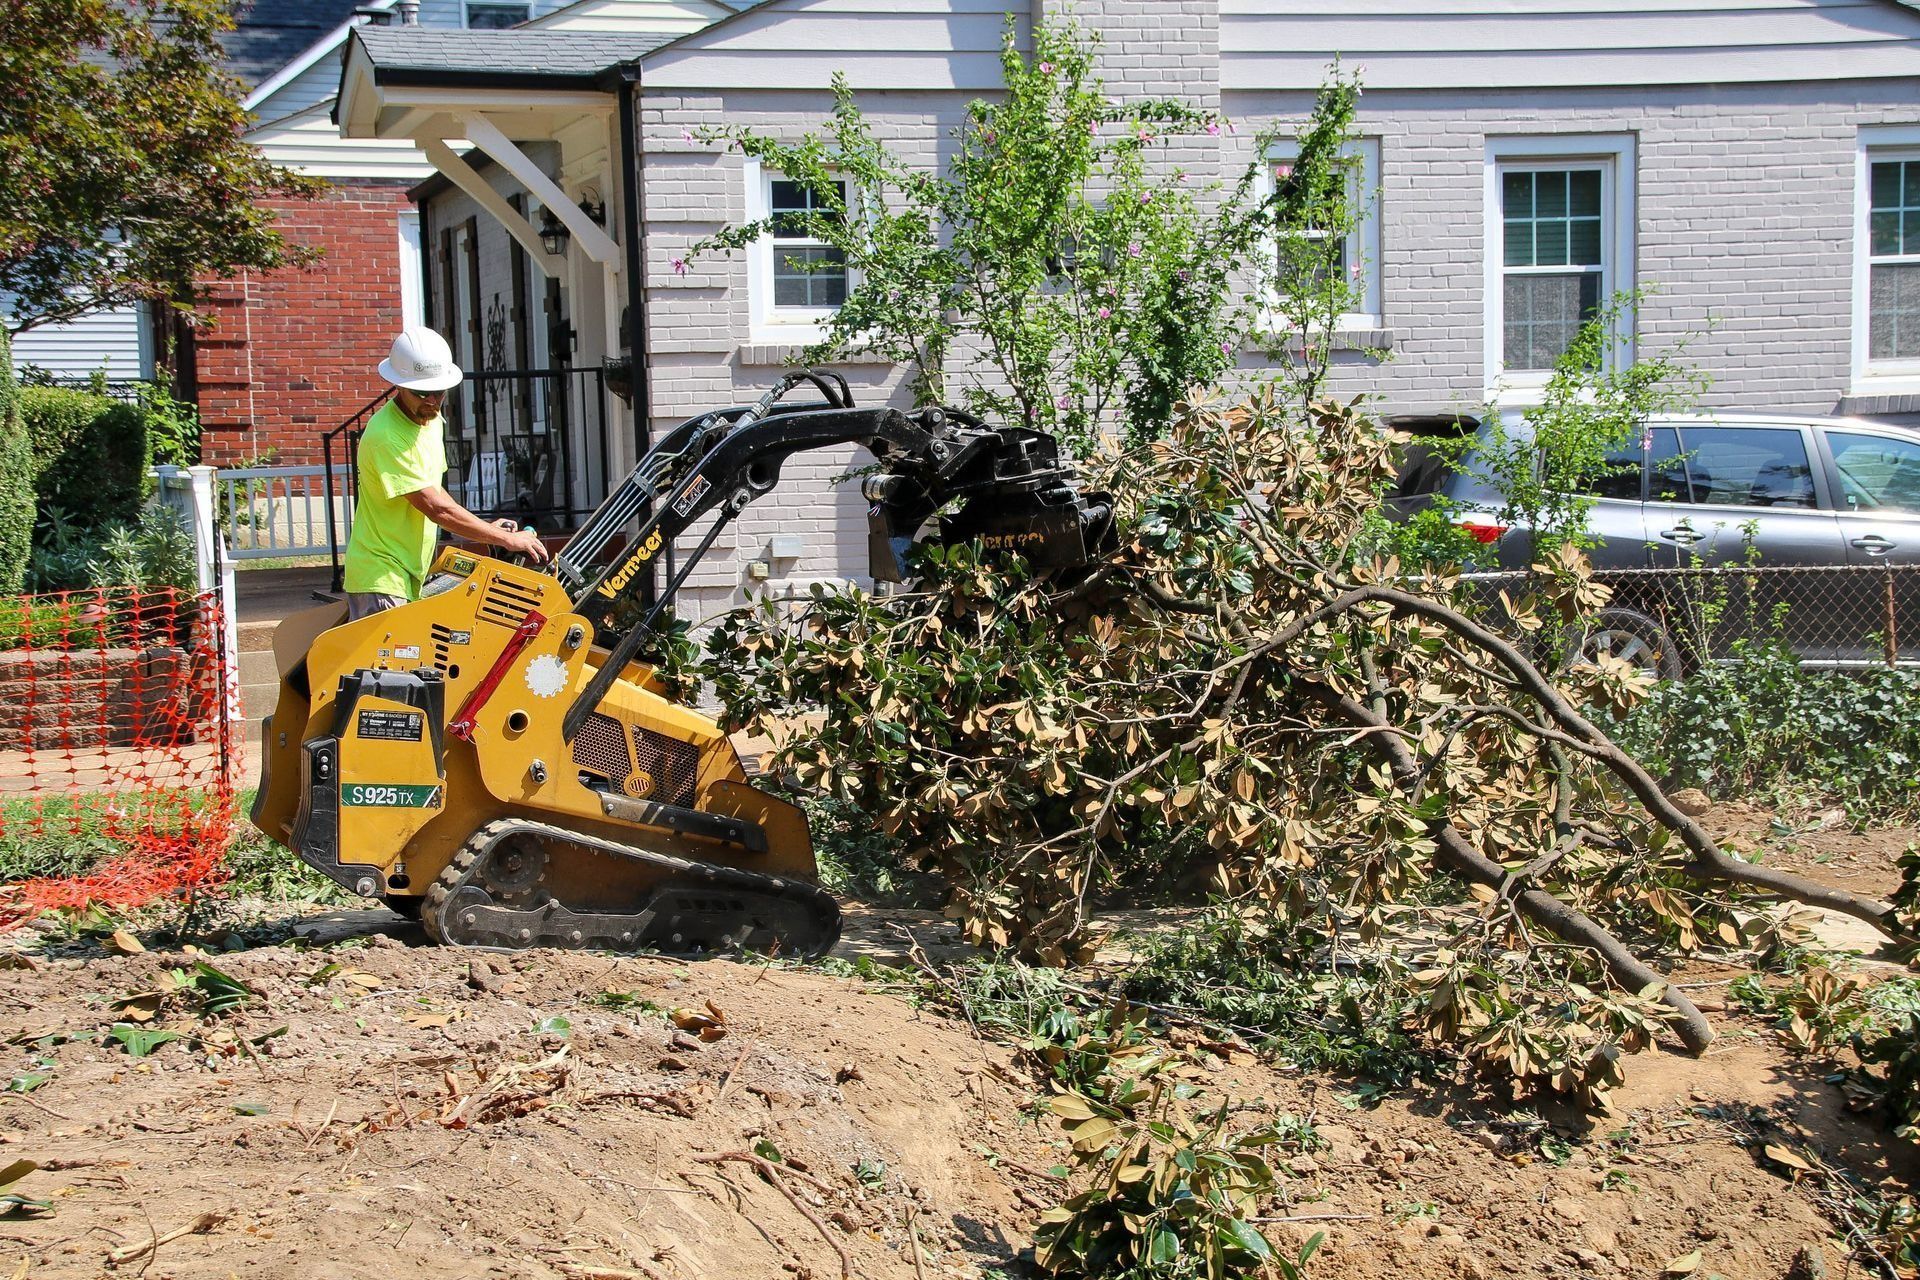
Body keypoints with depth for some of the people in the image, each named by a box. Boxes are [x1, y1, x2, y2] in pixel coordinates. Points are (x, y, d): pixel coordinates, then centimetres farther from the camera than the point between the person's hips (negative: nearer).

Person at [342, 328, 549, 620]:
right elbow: (436, 507, -24)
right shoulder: (386, 436, -23)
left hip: (409, 575, 10)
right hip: (381, 576, -10)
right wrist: (508, 539, -19)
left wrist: (483, 528, 8)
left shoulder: (431, 420, 9)